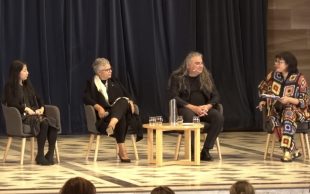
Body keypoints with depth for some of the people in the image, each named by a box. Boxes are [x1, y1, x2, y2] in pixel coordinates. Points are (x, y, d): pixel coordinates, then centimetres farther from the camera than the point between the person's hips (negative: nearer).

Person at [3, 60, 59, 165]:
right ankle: (40, 156, -29)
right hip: (20, 117, -6)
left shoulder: (27, 85, 21)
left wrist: (41, 108, 0)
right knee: (43, 123, -34)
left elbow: (38, 99, 21)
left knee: (53, 122, -25)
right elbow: (12, 103, -12)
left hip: (34, 114, 6)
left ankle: (50, 154, -28)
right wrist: (27, 109, -20)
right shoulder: (10, 86, 1)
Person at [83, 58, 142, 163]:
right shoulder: (92, 83, 9)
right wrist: (98, 107, -24)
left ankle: (112, 124, -59)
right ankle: (122, 150, -46)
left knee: (123, 101, -34)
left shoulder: (114, 81, 25)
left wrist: (130, 102, -4)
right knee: (121, 118, -38)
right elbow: (86, 98, -7)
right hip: (105, 114, -4)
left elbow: (126, 94, 20)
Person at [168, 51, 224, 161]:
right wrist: (193, 107, -22)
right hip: (185, 108, -4)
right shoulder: (177, 77, -1)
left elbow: (215, 96, 8)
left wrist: (207, 106, -16)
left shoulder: (206, 76, 10)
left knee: (219, 117, -27)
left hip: (204, 108, 4)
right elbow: (173, 97, -12)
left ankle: (206, 150, -22)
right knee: (189, 116, -40)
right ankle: (192, 151, -28)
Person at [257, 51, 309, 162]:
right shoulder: (274, 75, 4)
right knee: (272, 120, -33)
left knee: (288, 115, -40)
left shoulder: (299, 79, -9)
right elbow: (262, 88, 24)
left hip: (295, 109, -4)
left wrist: (289, 100, -25)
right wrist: (264, 101, 6)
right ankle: (293, 151, -29)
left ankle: (287, 151, -44)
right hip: (276, 109, 4)